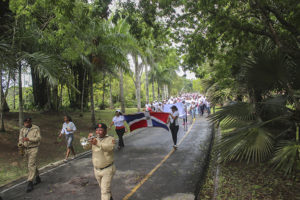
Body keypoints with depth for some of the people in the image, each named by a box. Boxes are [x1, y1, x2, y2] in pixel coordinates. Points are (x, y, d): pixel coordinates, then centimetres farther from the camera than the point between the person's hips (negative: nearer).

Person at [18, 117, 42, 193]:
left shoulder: (36, 129, -9)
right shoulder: (22, 130, 5)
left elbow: (39, 138, -17)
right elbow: (20, 139, 1)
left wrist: (28, 139, -28)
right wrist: (20, 144, -22)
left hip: (33, 148, -5)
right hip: (26, 149, 6)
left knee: (31, 165, -13)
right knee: (32, 164, 15)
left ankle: (30, 183, -10)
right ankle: (37, 178, 31)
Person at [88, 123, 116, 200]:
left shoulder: (110, 139, -13)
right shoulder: (94, 139, 3)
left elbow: (110, 147, -32)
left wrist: (98, 143, -44)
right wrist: (89, 139, -26)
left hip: (107, 169, -6)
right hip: (96, 169, 6)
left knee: (105, 190, -6)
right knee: (102, 187, 24)